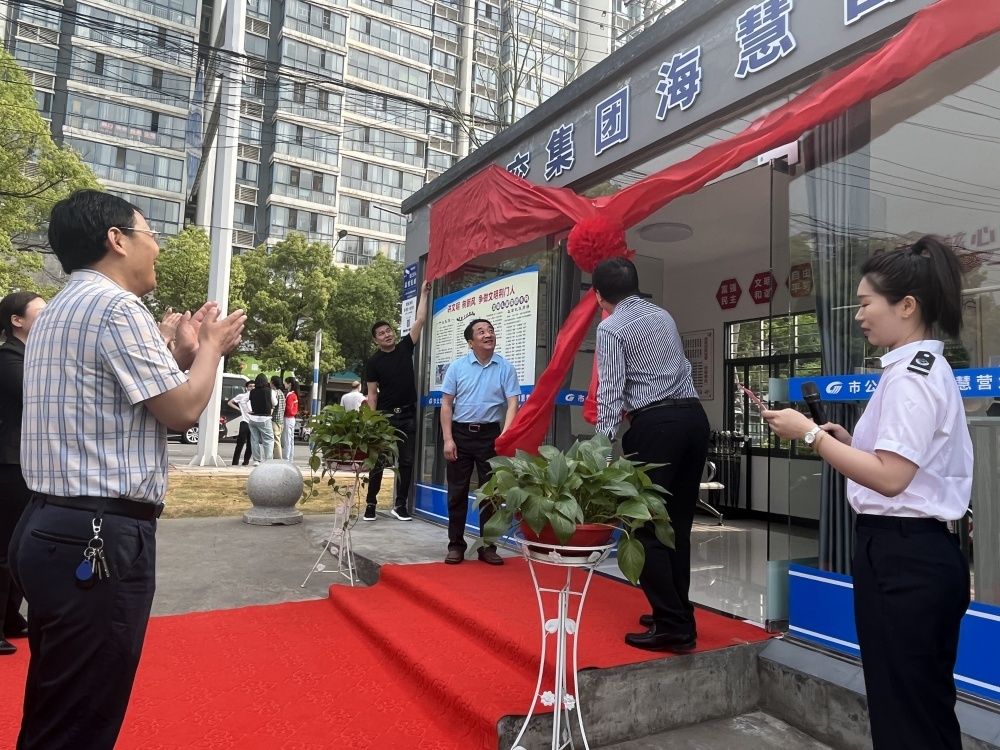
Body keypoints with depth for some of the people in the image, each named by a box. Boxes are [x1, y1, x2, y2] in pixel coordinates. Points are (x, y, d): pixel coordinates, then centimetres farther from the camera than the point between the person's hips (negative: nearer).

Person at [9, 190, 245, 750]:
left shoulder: (58, 311, 18)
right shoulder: (116, 306, -14)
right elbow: (182, 410, -14)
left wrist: (181, 352, 17)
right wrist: (210, 348, 2)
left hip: (53, 527, 10)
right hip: (100, 537, -10)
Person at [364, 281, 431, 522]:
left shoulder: (405, 347, 5)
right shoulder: (374, 362, -1)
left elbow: (419, 321, 1)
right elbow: (372, 393, -2)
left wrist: (423, 293, -1)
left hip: (408, 415, 3)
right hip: (385, 415, -2)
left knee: (406, 461, 4)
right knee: (378, 461, 2)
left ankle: (400, 504, 12)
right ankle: (371, 503, 13)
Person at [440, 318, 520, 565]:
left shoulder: (506, 368, -1)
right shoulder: (457, 366, 0)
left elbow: (512, 404, -6)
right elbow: (446, 404, 1)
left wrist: (505, 436, -21)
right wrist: (448, 439, -7)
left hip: (490, 434, 0)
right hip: (461, 433, 0)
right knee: (457, 491, 5)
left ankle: (488, 547, 15)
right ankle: (456, 545, 16)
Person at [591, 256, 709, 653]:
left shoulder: (611, 327, -2)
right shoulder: (663, 315, 18)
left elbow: (610, 390, -11)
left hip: (655, 424, -7)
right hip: (694, 415, 8)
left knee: (647, 527, 2)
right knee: (678, 524, 15)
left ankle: (672, 627, 4)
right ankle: (678, 615, 24)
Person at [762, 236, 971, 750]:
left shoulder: (910, 375, -17)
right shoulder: (927, 367, 15)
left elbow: (891, 477, -24)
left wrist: (810, 434, -19)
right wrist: (848, 440, 7)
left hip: (901, 557, -10)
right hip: (923, 553, 11)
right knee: (927, 708, 21)